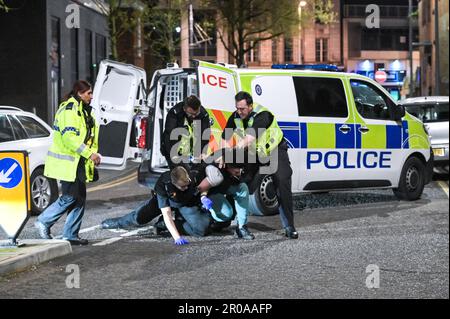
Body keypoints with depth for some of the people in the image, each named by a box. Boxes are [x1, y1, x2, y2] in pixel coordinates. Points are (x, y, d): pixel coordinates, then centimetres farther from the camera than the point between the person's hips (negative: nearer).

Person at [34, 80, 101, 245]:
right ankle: (44, 222, 5)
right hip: (68, 163, -10)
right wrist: (89, 153, -23)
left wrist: (93, 154, 12)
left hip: (78, 164, 10)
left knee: (80, 199, 8)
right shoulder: (69, 110, -15)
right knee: (69, 198, -9)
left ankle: (71, 235, 12)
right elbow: (70, 137, -24)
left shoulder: (83, 111, 17)